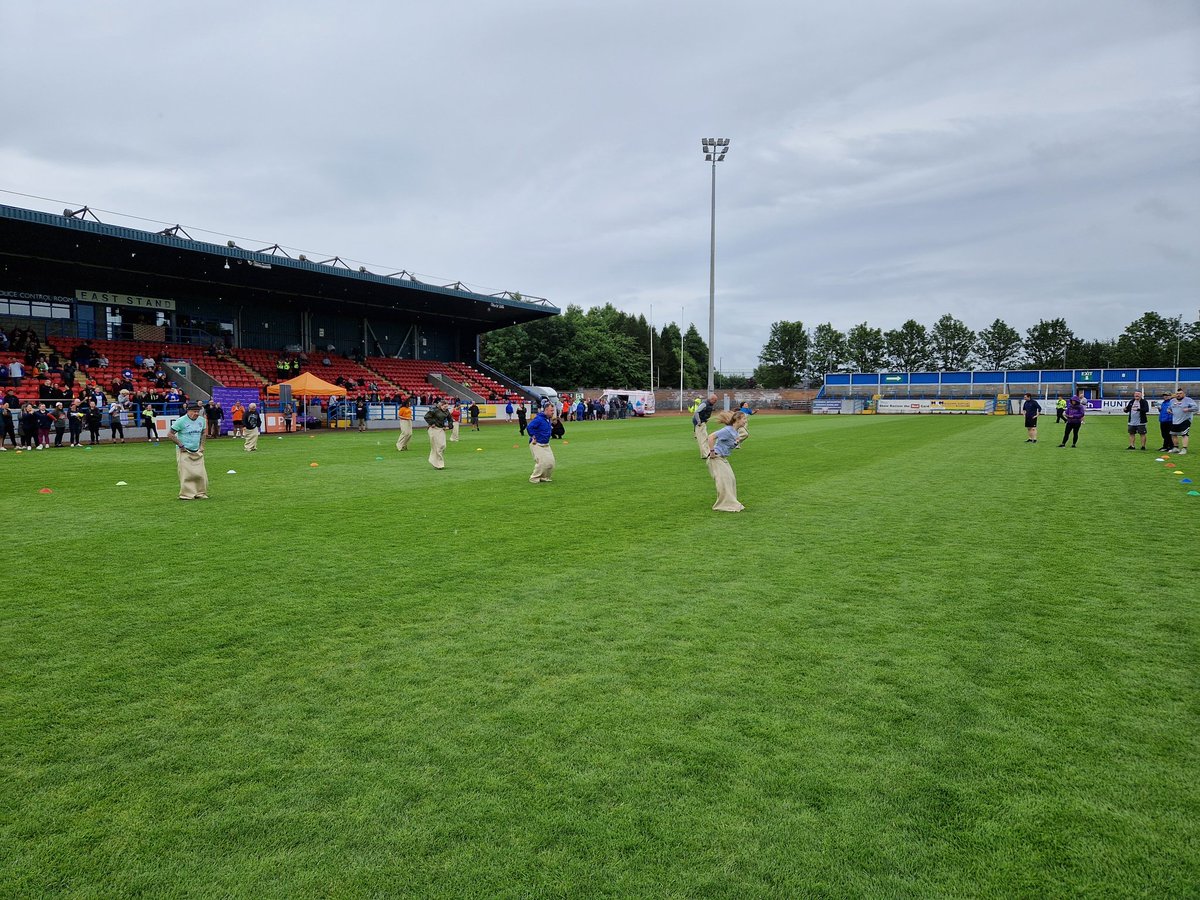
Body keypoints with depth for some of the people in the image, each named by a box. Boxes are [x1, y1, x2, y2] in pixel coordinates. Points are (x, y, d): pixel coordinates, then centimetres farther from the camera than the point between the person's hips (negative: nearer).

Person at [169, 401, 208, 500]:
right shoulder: (181, 421, -12)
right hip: (184, 452, -6)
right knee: (186, 474, -5)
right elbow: (170, 434, -10)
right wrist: (181, 445, -12)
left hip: (197, 452, 6)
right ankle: (186, 494, 2)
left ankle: (201, 493, 12)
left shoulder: (201, 420, 7)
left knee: (201, 473, 3)